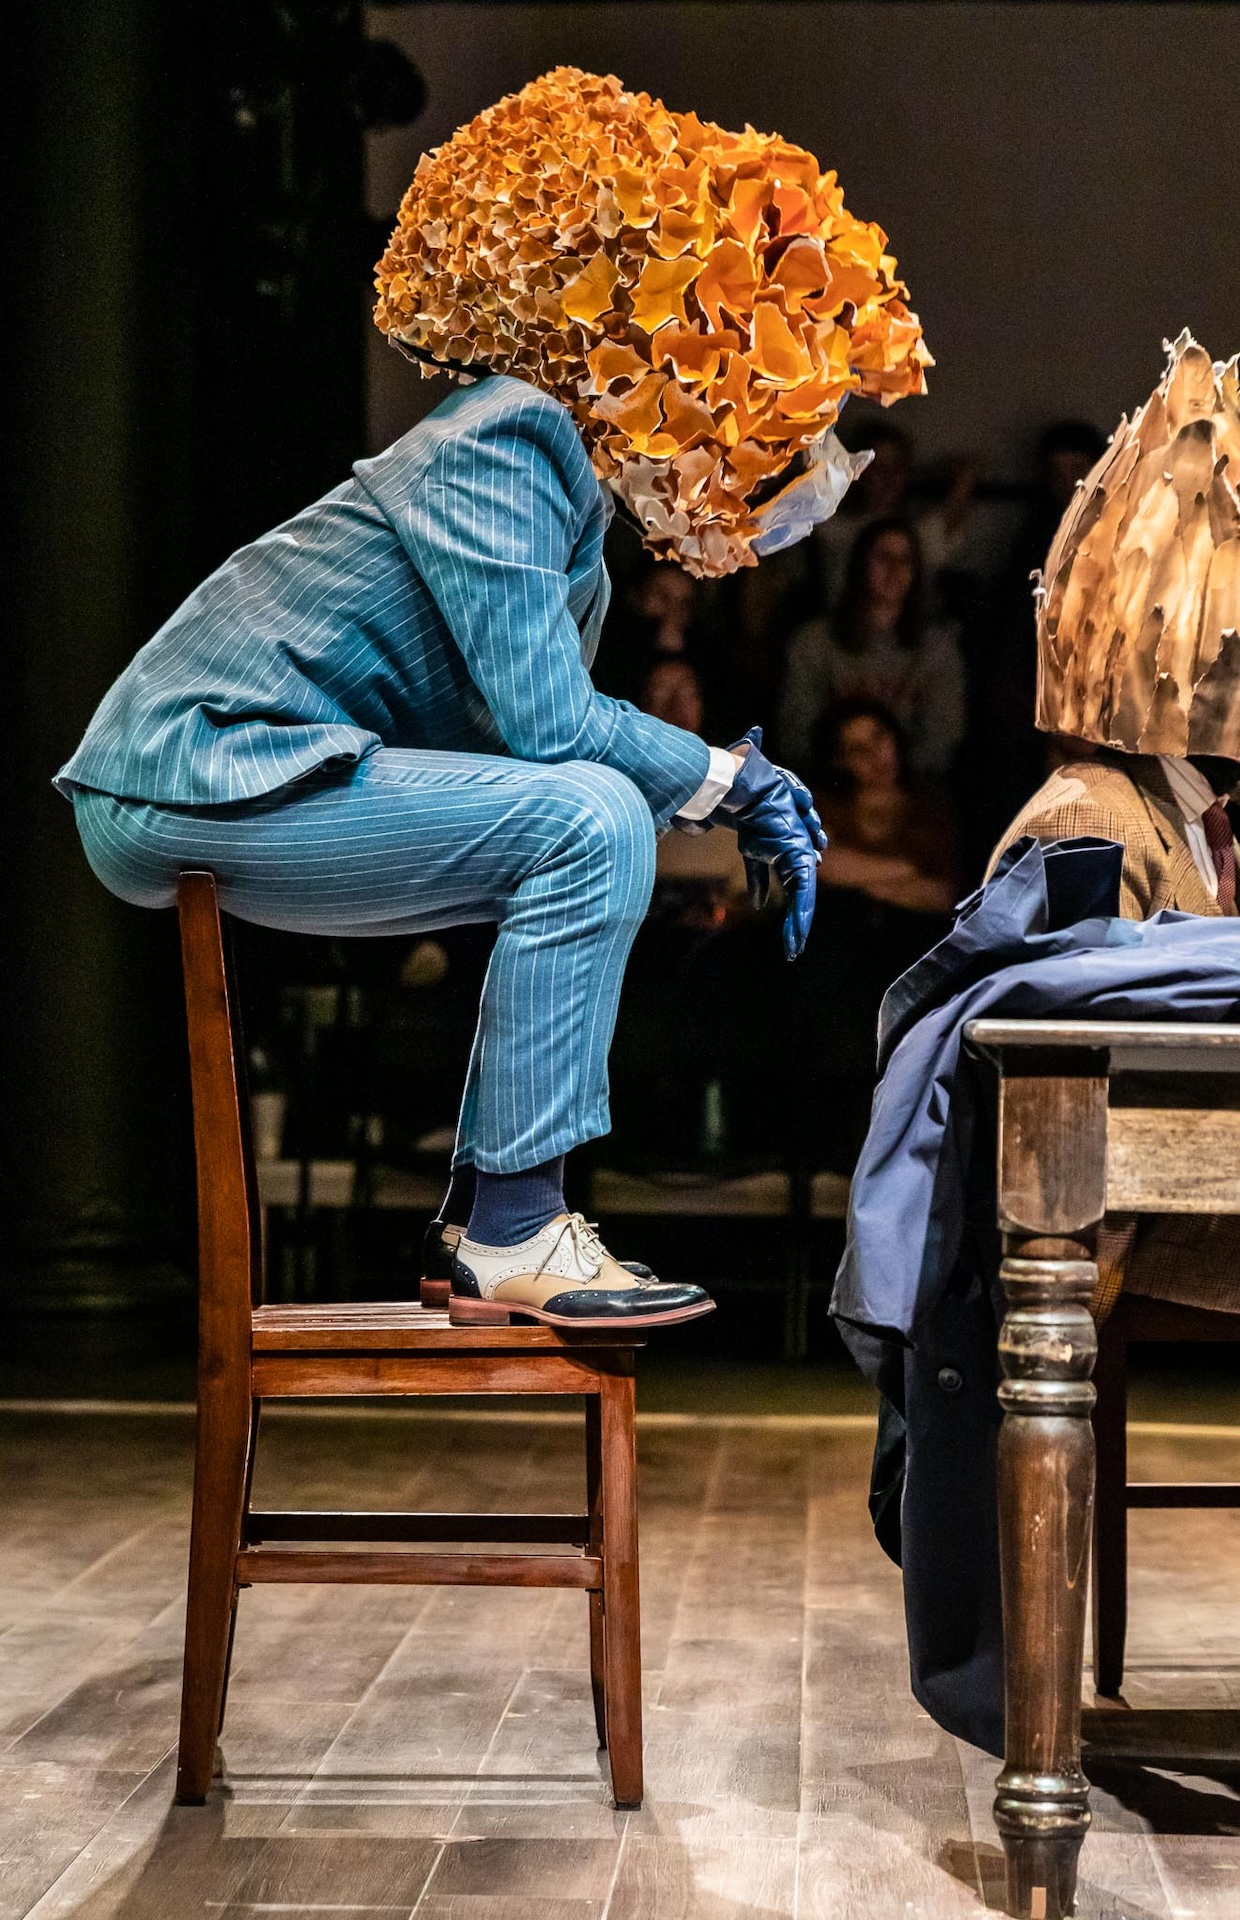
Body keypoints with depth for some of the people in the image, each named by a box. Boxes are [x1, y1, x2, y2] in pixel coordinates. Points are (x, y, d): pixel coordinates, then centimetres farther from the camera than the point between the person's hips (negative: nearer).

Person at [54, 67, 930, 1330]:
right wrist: (730, 780, -10)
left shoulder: (558, 467, 13)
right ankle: (510, 1238, -15)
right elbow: (546, 722, -25)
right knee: (588, 823, -21)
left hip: (222, 769, 10)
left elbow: (536, 727, 9)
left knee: (594, 824, 15)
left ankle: (482, 1217, 14)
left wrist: (738, 788, -2)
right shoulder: (497, 449, -16)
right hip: (199, 769, -10)